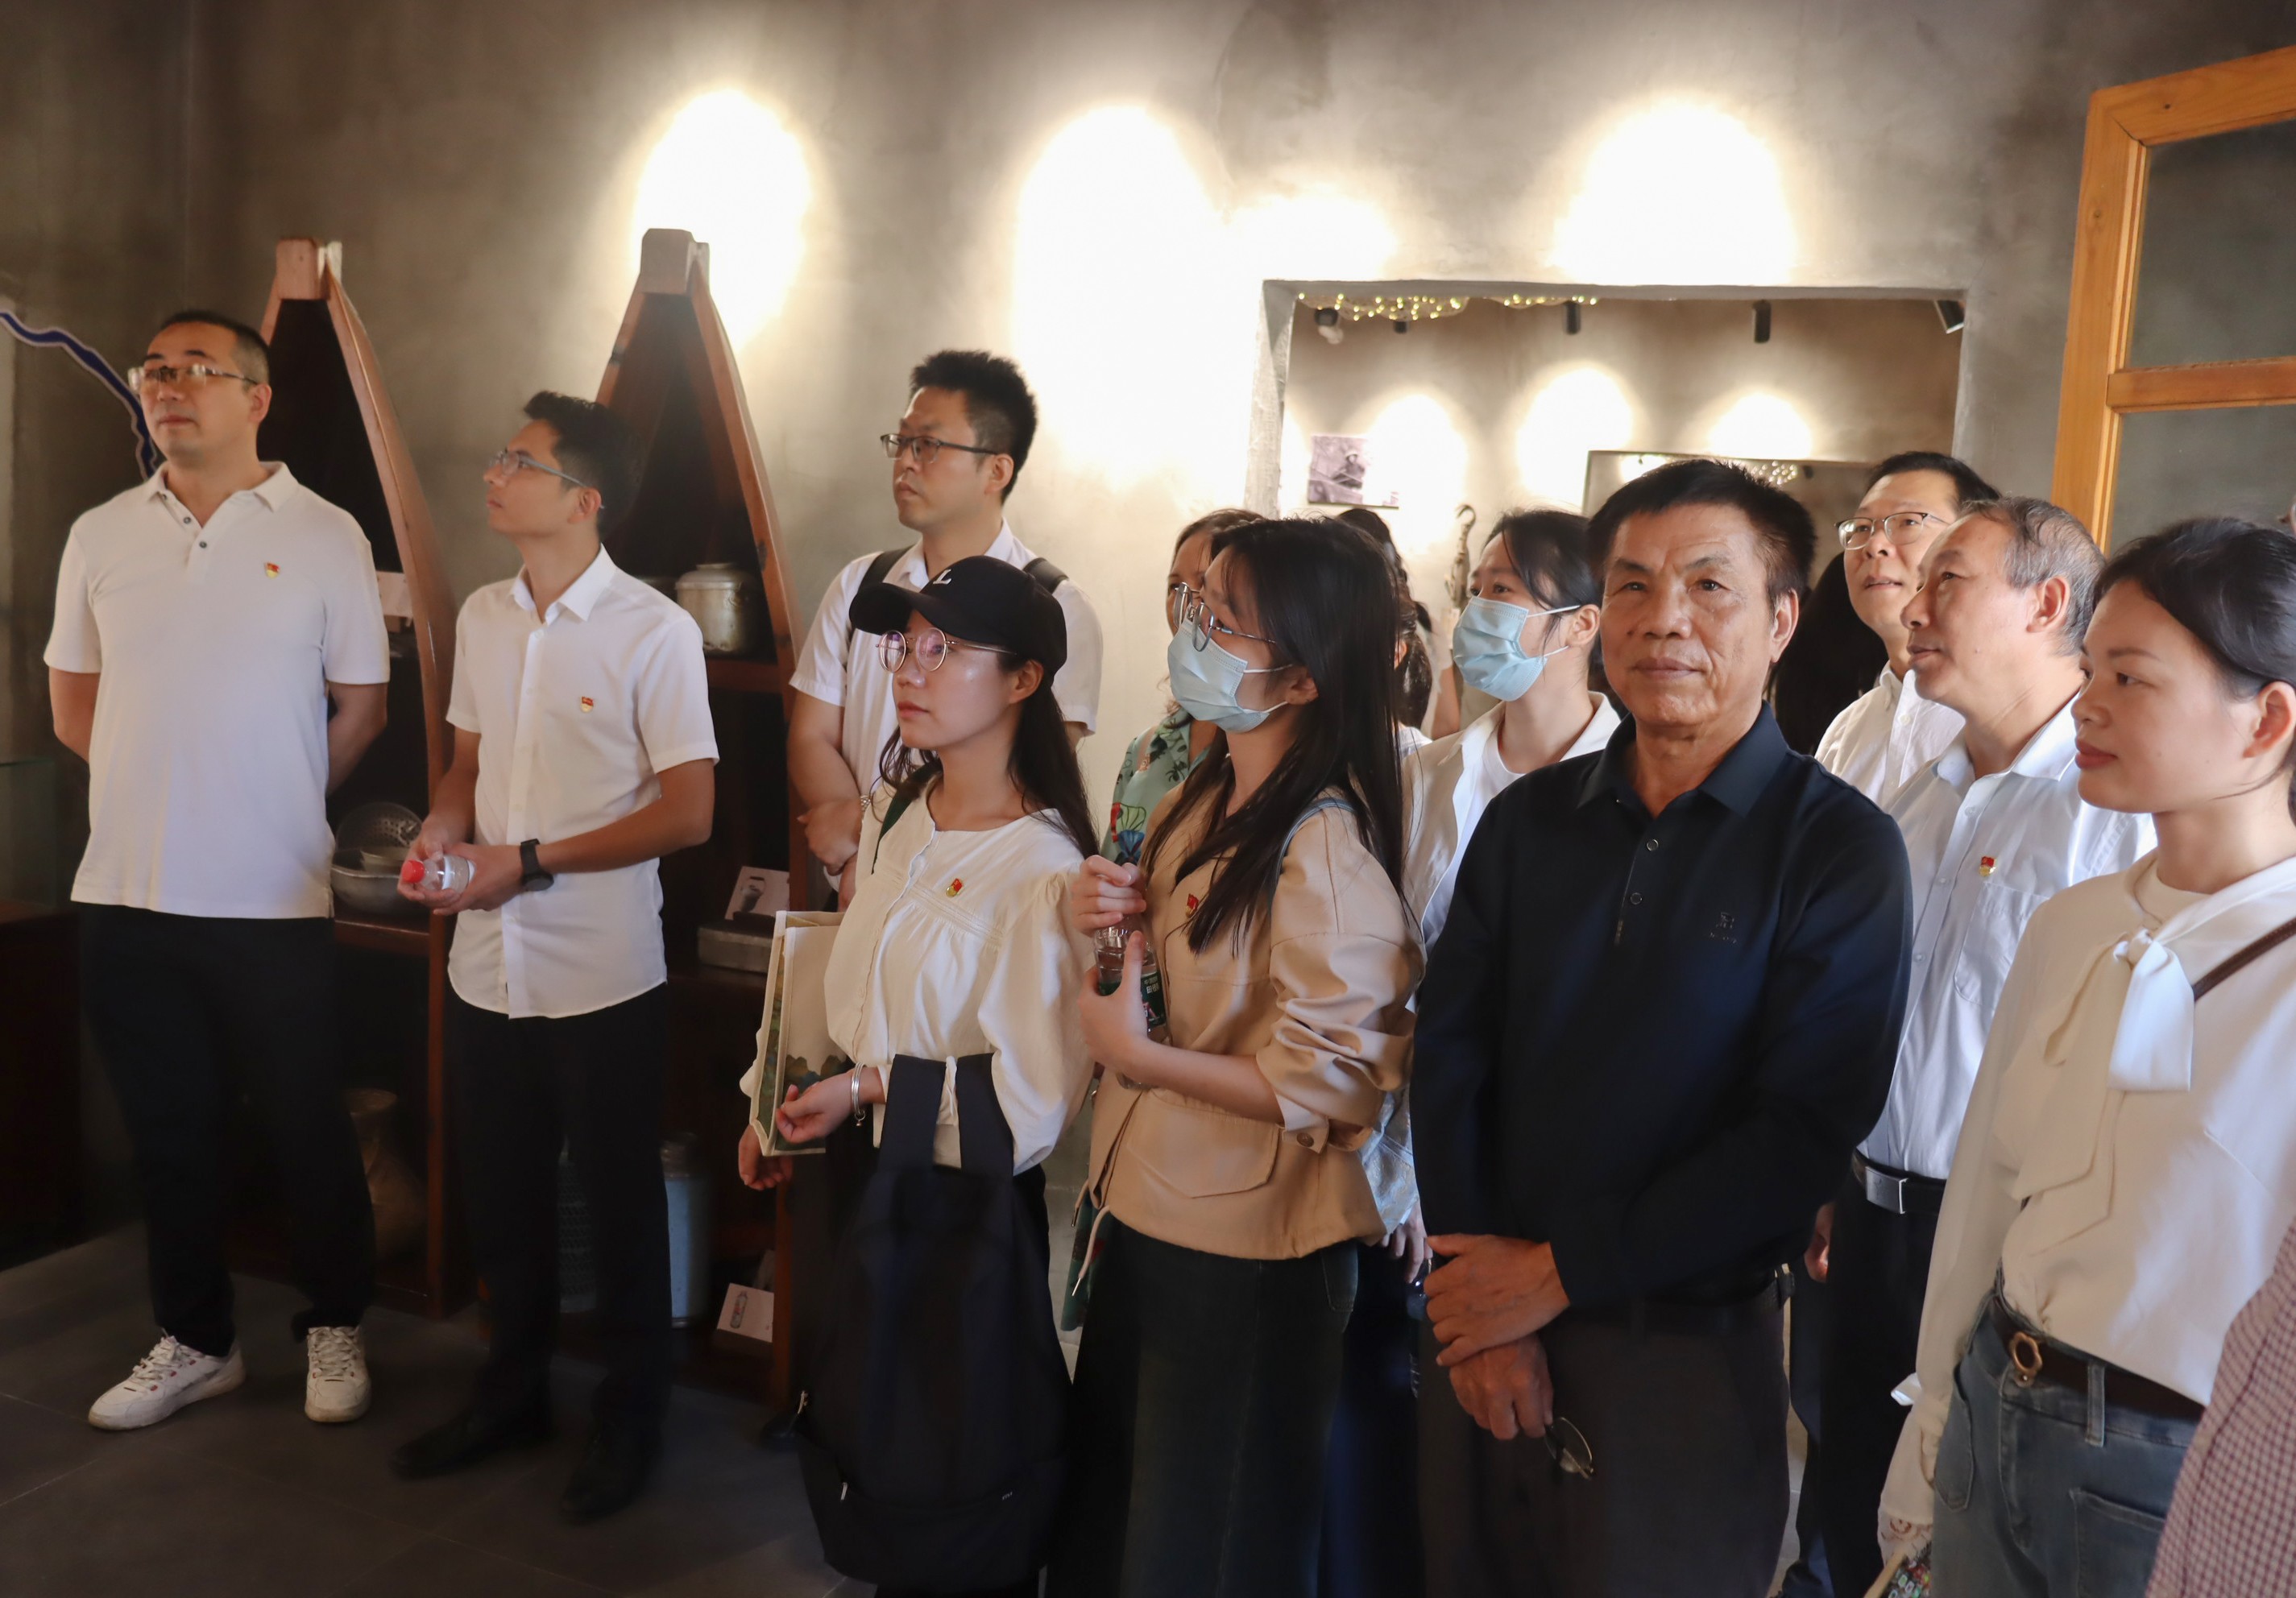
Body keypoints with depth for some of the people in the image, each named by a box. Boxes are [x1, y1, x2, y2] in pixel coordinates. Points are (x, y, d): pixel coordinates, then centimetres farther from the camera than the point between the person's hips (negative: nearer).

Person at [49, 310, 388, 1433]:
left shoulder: (323, 536, -2)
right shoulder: (99, 536, 7)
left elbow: (360, 707, 3)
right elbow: (72, 706, 15)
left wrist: (270, 800, 7)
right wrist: (163, 792, 10)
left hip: (271, 900, -3)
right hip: (127, 896, 3)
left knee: (306, 1128, 7)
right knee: (167, 1131, 13)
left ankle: (333, 1327, 26)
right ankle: (195, 1342, 29)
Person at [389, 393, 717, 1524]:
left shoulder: (653, 632, -12)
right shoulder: (483, 617, 7)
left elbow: (688, 810, -13)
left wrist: (529, 862, -17)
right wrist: (442, 826, -4)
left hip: (601, 975, -6)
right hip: (487, 965, 6)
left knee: (618, 1202, 8)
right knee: (497, 1192, 18)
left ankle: (629, 1421, 28)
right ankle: (513, 1391, 39)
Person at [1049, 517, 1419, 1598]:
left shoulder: (1323, 849, -25)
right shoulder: (1202, 797, 2)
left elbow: (1331, 1083, -25)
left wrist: (1138, 1057, -21)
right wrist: (1114, 917, -6)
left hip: (1243, 1254, -8)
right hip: (1147, 1207, 8)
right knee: (1106, 1506, 26)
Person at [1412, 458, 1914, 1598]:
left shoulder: (1839, 849, -9)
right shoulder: (1530, 818, 3)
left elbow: (1801, 1131, -15)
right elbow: (1448, 1053, 1)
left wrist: (1560, 1274, -14)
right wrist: (1476, 1288, -9)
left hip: (1687, 1353, -3)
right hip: (1486, 1334, 4)